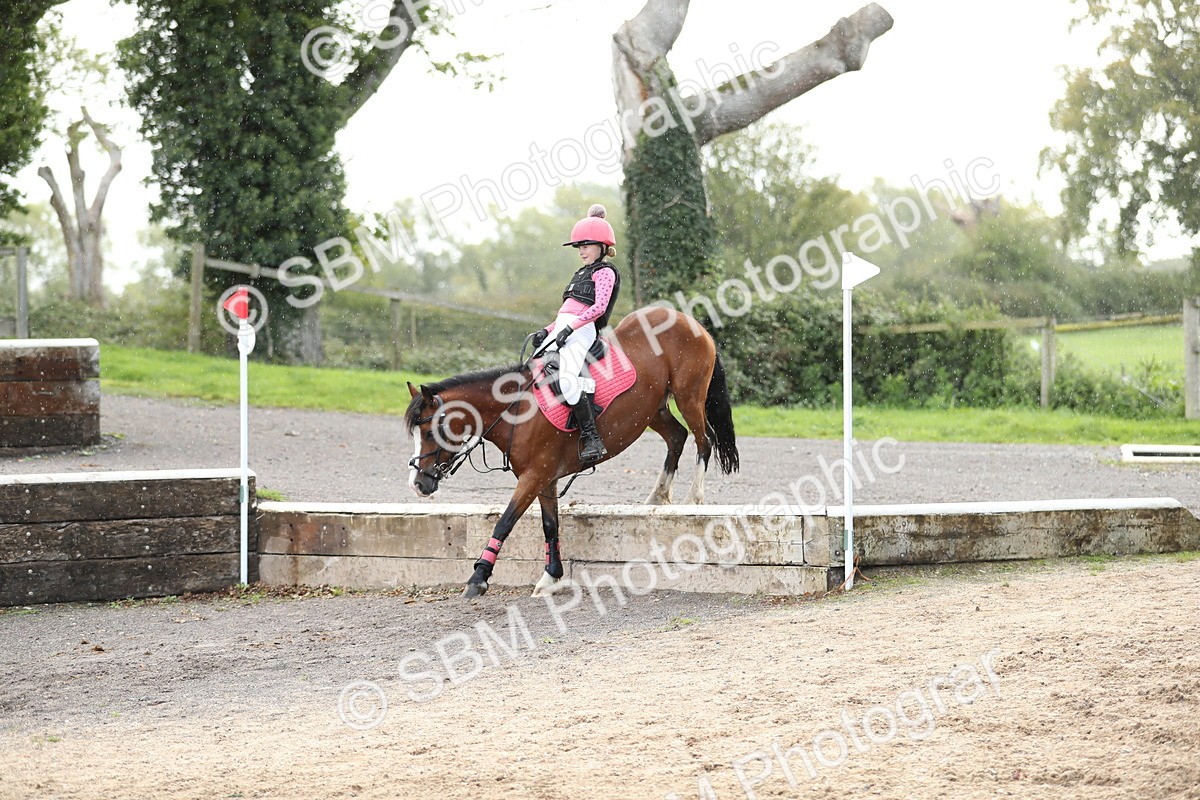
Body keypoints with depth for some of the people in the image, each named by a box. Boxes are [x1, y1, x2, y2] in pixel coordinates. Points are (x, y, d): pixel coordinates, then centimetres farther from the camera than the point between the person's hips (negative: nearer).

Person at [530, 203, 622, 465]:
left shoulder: (605, 272, 1)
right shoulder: (582, 273, 28)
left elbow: (599, 307, -14)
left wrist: (570, 327, -22)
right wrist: (547, 331, 11)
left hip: (582, 330, -11)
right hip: (562, 329, 11)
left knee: (567, 379, -29)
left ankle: (592, 438, -31)